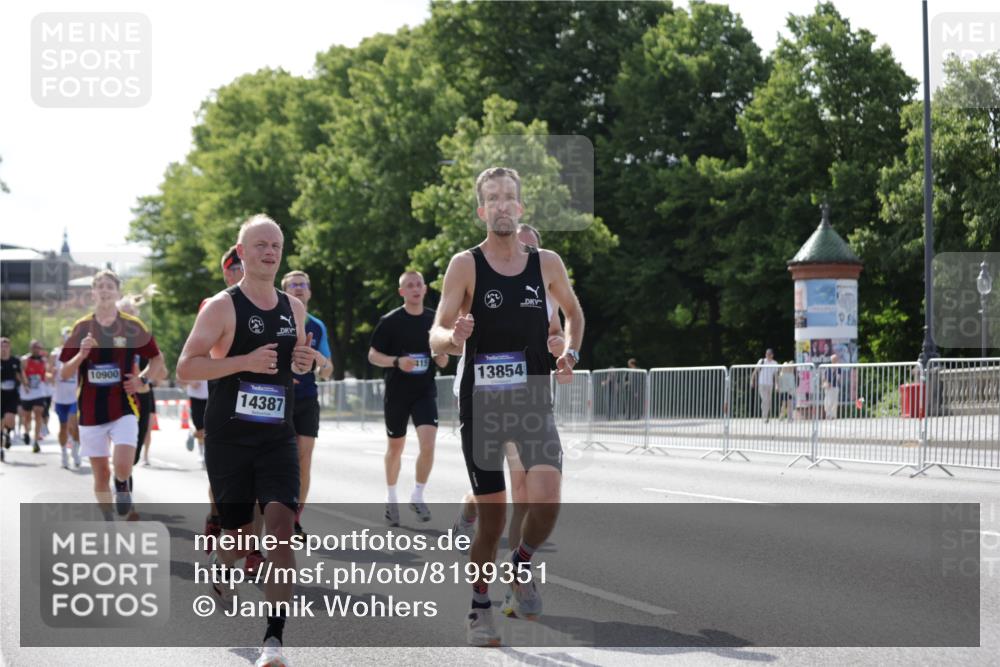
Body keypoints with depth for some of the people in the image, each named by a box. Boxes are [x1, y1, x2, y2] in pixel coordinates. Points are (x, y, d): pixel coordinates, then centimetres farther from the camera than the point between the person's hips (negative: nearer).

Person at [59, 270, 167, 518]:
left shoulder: (132, 326, -1)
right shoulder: (81, 328, 3)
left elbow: (157, 359, 11)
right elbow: (64, 374, 4)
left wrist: (142, 379, -7)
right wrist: (81, 354, -14)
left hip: (124, 408, -2)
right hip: (91, 411, 2)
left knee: (122, 467, -18)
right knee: (101, 474, 6)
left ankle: (124, 487, 16)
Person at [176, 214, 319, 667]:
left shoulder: (294, 308, 10)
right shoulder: (223, 306, -7)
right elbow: (185, 368, -13)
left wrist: (305, 362, 1)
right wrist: (244, 361, -23)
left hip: (278, 438, 3)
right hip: (228, 439, -3)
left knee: (280, 524, -15)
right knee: (242, 537, 4)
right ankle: (218, 564, 44)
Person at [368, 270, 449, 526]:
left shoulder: (434, 319, 5)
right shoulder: (390, 321, -5)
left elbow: (442, 353, 18)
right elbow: (373, 355, -3)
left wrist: (443, 359, -5)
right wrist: (397, 361, -20)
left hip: (425, 392, 2)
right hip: (396, 393, -2)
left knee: (428, 443, -15)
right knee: (396, 447, 10)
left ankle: (417, 497, 1)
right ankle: (391, 498, 30)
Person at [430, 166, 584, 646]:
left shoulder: (546, 263, 3)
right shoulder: (465, 265, -6)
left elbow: (573, 311, 22)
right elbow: (435, 337, -11)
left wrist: (570, 352, 4)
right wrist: (453, 337, -34)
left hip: (533, 401, 2)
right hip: (481, 403, -2)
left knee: (546, 500, -20)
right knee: (493, 516, 2)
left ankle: (522, 565, 10)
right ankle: (480, 607, 24)